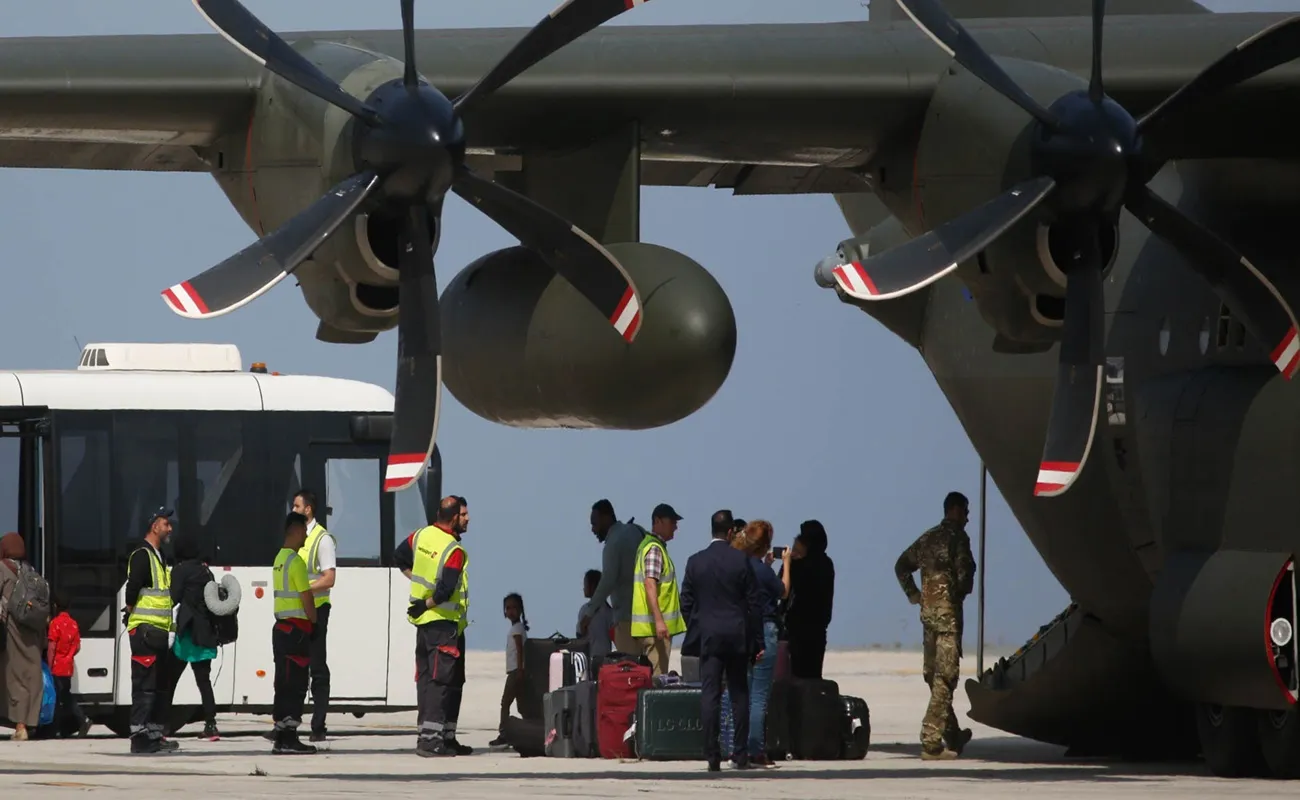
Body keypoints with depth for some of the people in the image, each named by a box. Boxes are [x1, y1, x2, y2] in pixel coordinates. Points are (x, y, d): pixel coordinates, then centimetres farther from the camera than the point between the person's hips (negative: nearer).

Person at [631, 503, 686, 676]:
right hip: (654, 625, -10)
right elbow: (650, 585, -21)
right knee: (656, 678, -11)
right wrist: (659, 620, -27)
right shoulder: (654, 549, -12)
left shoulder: (647, 545, 18)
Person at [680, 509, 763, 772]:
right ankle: (741, 754, 8)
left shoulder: (695, 562, 0)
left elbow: (686, 603, 3)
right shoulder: (741, 560, -4)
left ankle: (712, 755, -9)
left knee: (709, 695, -2)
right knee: (740, 694, 8)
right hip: (738, 636, 0)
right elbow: (754, 604, -2)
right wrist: (757, 642, 4)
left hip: (708, 635, 0)